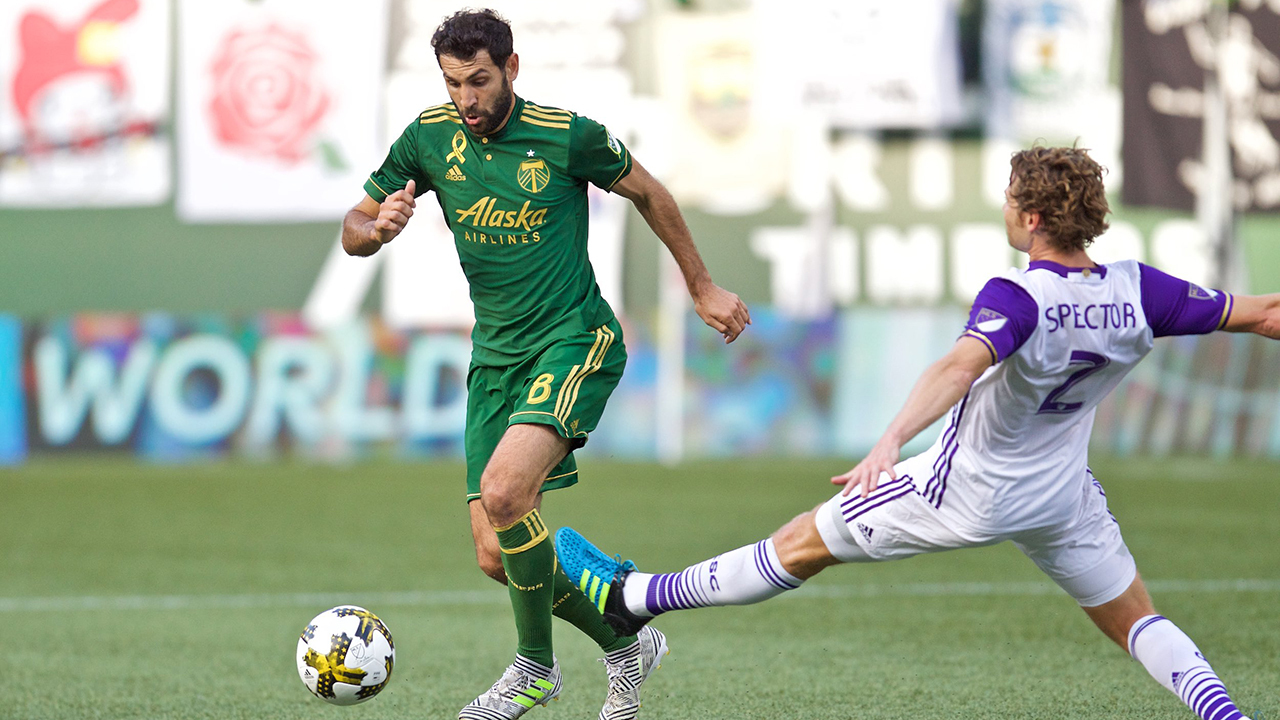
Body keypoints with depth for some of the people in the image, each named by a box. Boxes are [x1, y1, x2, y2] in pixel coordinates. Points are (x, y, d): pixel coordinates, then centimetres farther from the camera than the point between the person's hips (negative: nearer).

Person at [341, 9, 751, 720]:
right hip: (495, 355, 5)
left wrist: (702, 289, 15)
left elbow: (647, 193, 8)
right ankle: (626, 646, 21)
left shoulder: (567, 136, -9)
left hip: (575, 340, -5)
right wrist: (378, 227, -16)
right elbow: (354, 230, 9)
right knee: (495, 556, -1)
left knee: (503, 491, -29)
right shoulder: (429, 138, 1)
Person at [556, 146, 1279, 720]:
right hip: (1063, 498, 5)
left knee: (804, 545, 6)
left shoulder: (1017, 298, -30)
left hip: (968, 490, -5)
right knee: (1138, 623, 17)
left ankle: (630, 598, 15)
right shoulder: (1139, 290, -14)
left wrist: (892, 441, -61)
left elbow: (961, 366, -49)